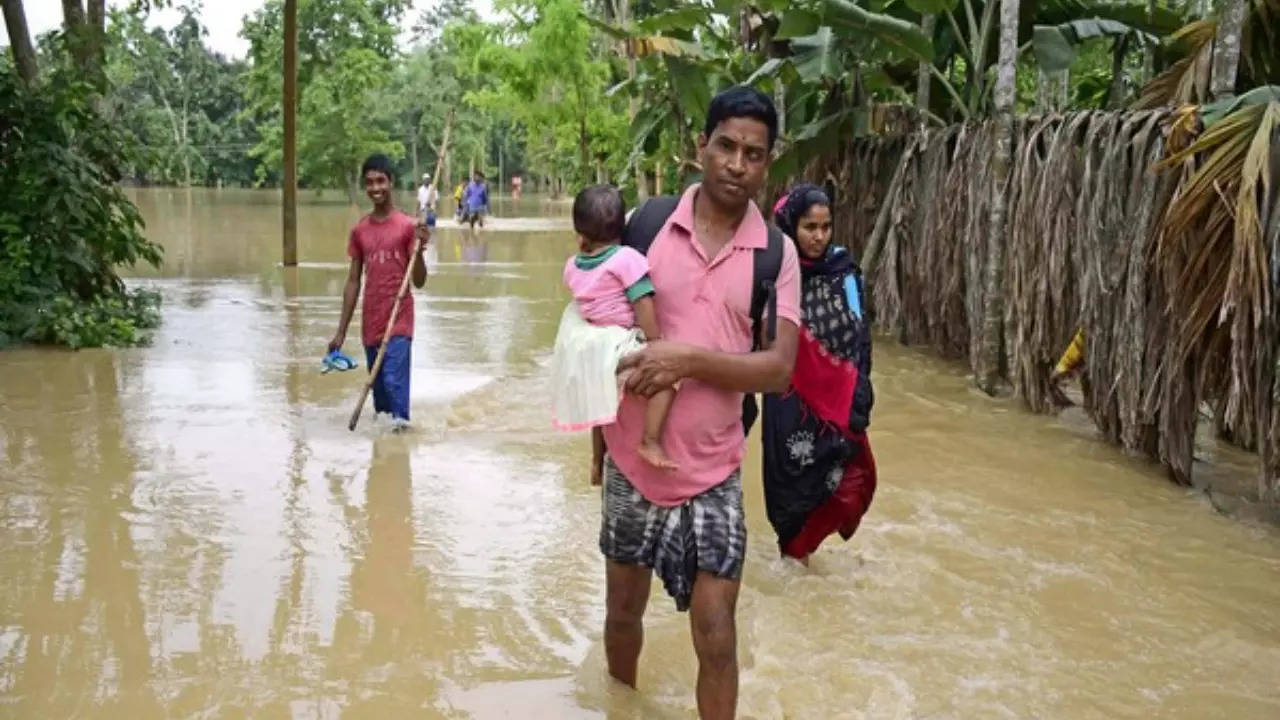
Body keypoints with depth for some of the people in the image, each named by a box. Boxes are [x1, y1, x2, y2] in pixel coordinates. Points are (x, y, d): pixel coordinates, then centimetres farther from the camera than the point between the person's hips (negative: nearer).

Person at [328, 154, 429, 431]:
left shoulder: (407, 226, -5)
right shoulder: (359, 231, 7)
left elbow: (419, 282, -5)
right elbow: (353, 281, 11)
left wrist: (419, 249, -23)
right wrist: (341, 332, 10)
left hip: (399, 321, -4)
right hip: (370, 322, 4)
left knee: (394, 379, -17)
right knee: (378, 385, 11)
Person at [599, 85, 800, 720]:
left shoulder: (777, 254, -5)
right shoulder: (646, 222, -5)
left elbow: (780, 368, -11)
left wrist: (690, 359, -24)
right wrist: (600, 433, 1)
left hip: (714, 471, -1)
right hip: (633, 459, 1)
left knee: (716, 638, 1)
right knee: (623, 611, 19)